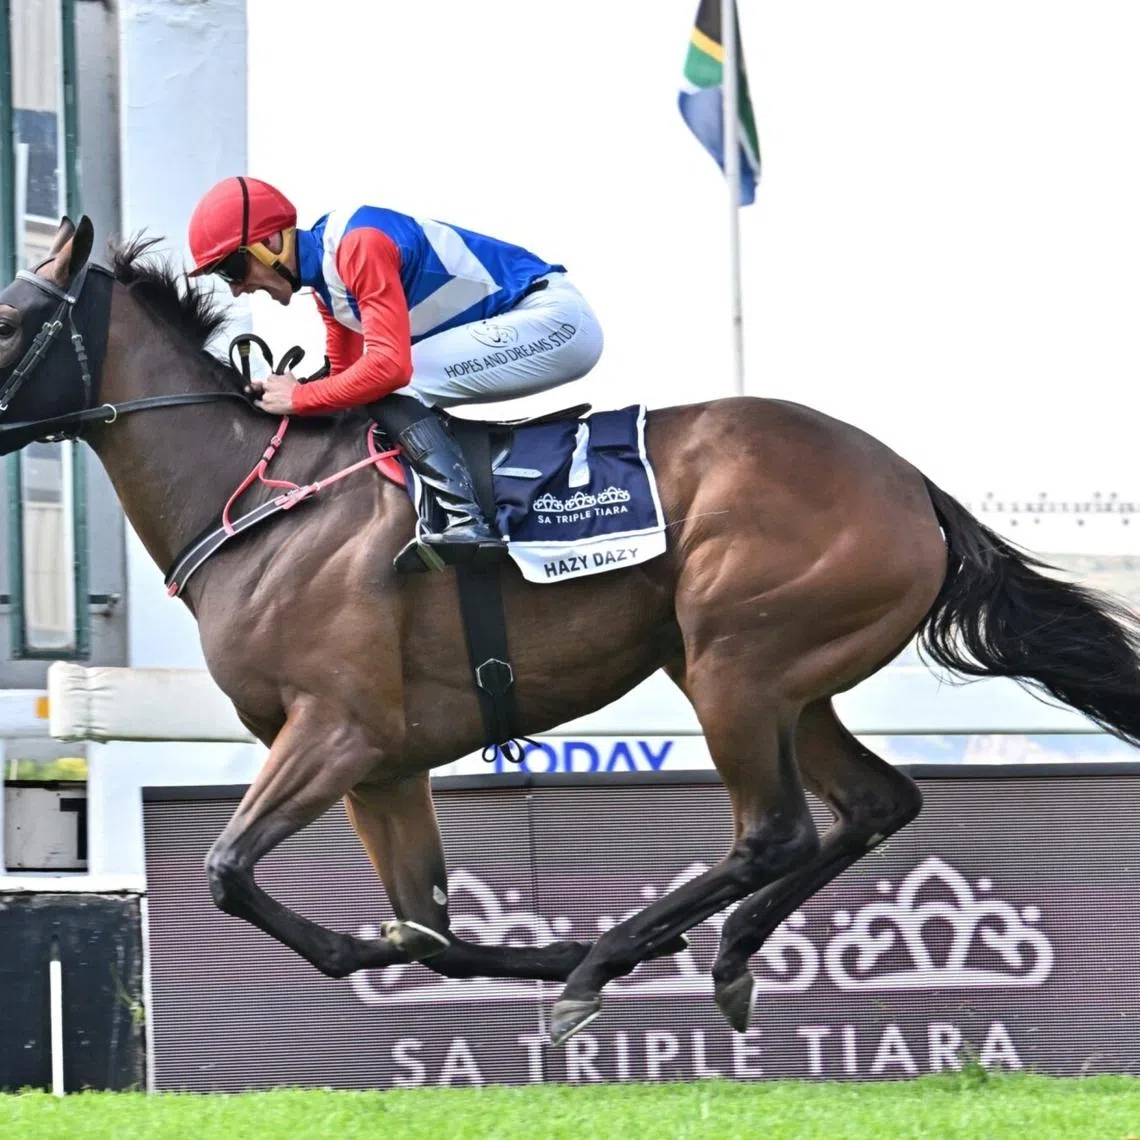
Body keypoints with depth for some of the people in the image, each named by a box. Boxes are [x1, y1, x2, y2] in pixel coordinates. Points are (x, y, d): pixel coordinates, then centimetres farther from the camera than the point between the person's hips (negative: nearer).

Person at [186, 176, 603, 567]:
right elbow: (347, 373, 18)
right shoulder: (326, 276, 10)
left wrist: (298, 398, -18)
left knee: (390, 389, -19)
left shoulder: (359, 245, -22)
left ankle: (467, 524, -25)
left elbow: (389, 364, -29)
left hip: (554, 320, -10)